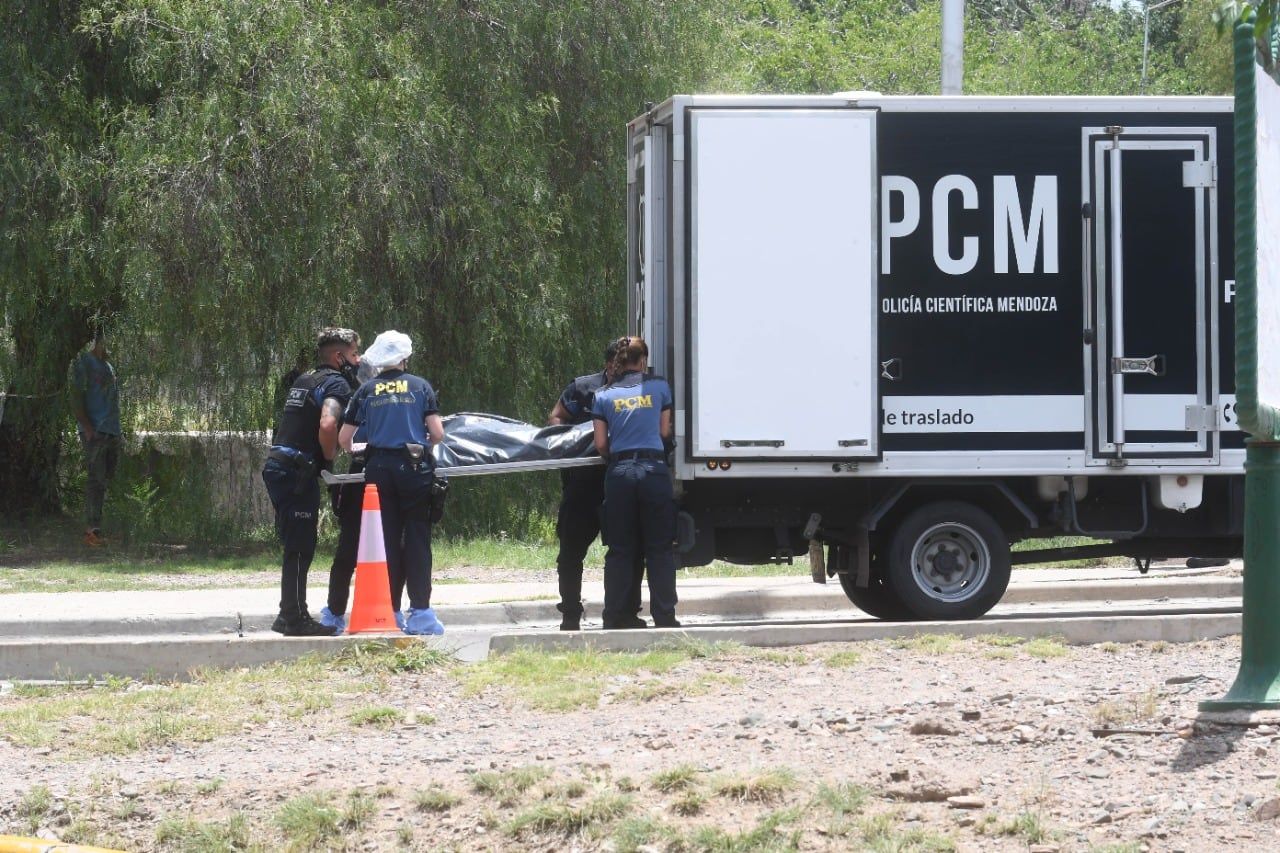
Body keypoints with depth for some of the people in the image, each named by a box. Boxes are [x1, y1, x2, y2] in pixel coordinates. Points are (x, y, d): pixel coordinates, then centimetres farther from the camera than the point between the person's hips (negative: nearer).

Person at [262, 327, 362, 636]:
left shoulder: (305, 380, 21)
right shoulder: (336, 383, -8)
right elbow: (327, 425, -25)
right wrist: (329, 460, -9)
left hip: (278, 467, 9)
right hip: (297, 472, -9)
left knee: (296, 546, 15)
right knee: (300, 548, -6)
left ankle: (290, 615, 19)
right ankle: (295, 619, -5)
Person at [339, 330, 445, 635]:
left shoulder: (366, 391, 7)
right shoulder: (420, 386, 2)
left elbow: (344, 438, 7)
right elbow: (437, 433, -3)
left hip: (379, 469, 2)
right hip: (413, 468, -2)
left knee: (387, 540, 7)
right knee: (417, 539, 1)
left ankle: (390, 613, 7)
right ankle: (420, 613, -5)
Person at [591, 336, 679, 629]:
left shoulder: (604, 396, 7)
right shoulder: (659, 387, 5)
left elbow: (600, 444, 7)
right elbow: (665, 432, 11)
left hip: (619, 472, 1)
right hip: (654, 470, -1)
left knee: (620, 550, 7)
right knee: (660, 549, 3)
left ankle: (615, 618, 5)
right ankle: (664, 617, -1)